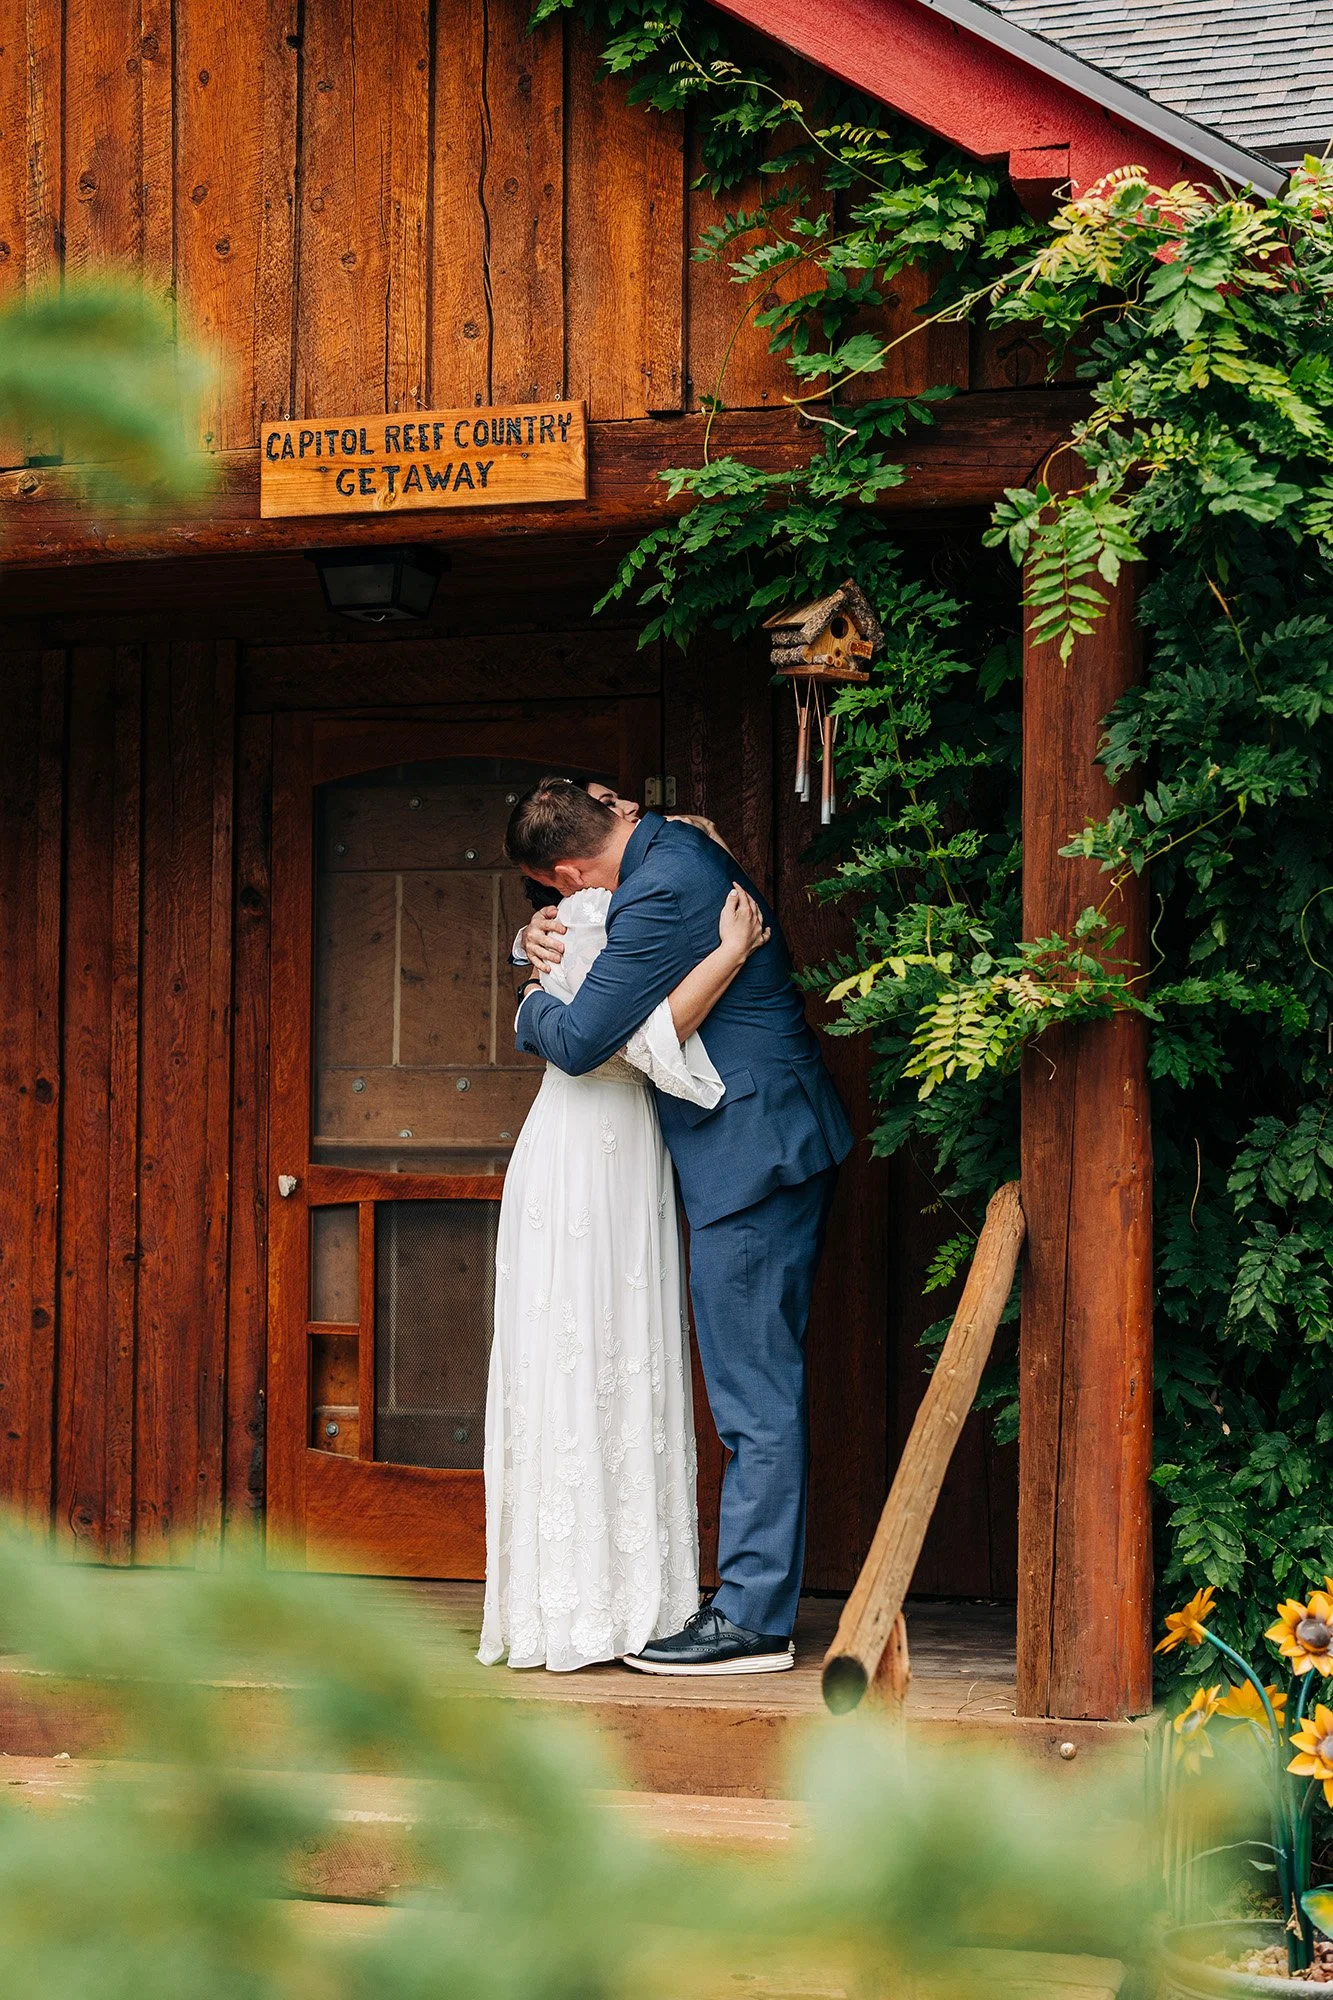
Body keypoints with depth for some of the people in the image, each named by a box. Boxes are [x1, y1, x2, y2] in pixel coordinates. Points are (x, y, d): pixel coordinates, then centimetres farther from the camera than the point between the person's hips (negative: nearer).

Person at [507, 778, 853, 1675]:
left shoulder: (661, 896, -20)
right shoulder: (674, 846, 11)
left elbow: (579, 1041, -20)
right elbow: (599, 939, 29)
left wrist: (532, 1004, 1)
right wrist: (547, 938, 7)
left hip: (755, 1151, -11)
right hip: (776, 1140, 11)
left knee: (755, 1394, -7)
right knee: (758, 1389, 12)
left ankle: (753, 1619, -3)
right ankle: (753, 1598, 17)